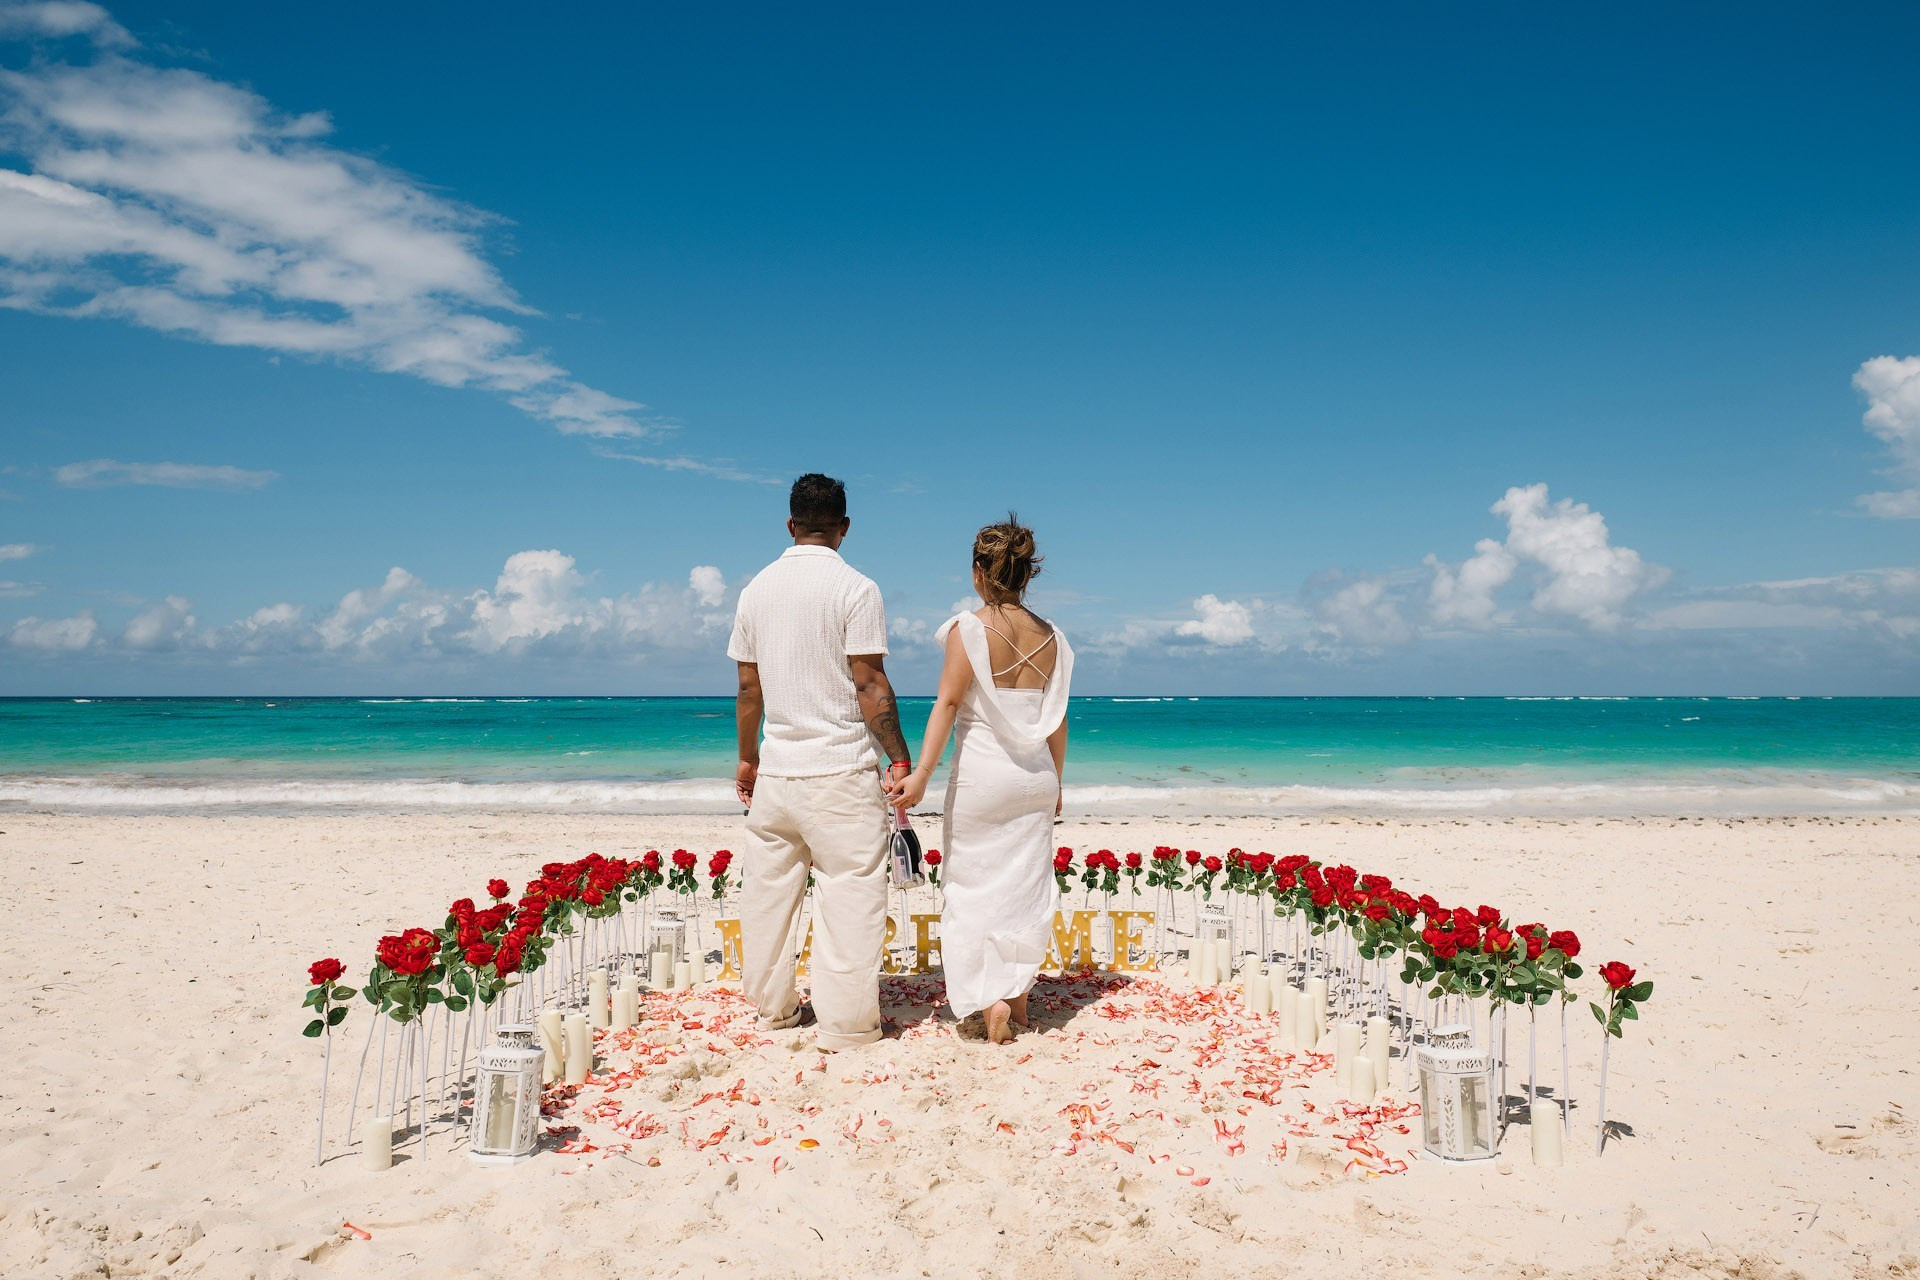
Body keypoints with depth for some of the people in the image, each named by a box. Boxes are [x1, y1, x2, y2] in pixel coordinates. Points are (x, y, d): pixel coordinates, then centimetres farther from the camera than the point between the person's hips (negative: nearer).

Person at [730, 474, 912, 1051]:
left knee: (769, 889, 15)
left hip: (775, 770, 6)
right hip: (840, 770, -6)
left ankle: (773, 1006, 28)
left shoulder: (756, 588, 7)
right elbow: (870, 685, -12)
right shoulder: (855, 588, -9)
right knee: (850, 893, 1)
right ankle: (845, 1025, 6)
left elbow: (748, 687, 12)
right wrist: (901, 761, -5)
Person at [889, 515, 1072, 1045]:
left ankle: (991, 998, 0)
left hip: (981, 774, -4)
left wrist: (922, 773, -20)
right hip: (1035, 775, 4)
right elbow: (1057, 717, 9)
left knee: (973, 887, 7)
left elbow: (948, 703, -17)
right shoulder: (1048, 635, 4)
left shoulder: (969, 629, -9)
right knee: (1026, 888, 12)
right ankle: (1019, 997, 22)